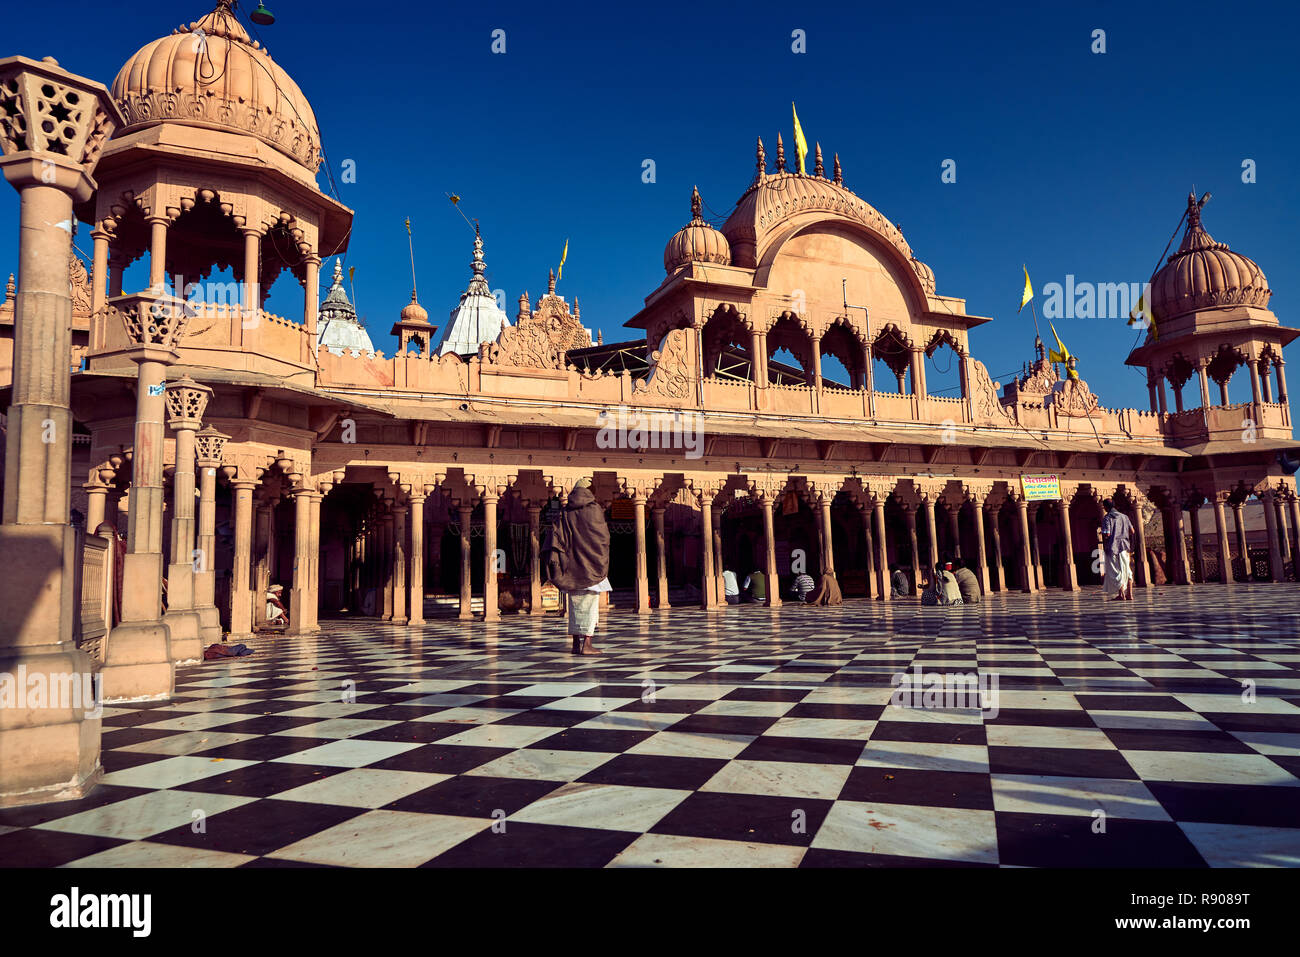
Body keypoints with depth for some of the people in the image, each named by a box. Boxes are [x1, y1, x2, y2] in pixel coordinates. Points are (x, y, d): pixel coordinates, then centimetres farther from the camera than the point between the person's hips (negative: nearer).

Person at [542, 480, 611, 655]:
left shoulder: (565, 513, 7)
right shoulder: (594, 510, -4)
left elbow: (555, 533, -5)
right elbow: (604, 536, -2)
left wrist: (553, 556, -10)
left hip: (572, 565, 4)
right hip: (591, 565, -4)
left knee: (575, 604, 11)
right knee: (590, 604, -2)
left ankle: (576, 643, 14)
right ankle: (586, 644, -7)